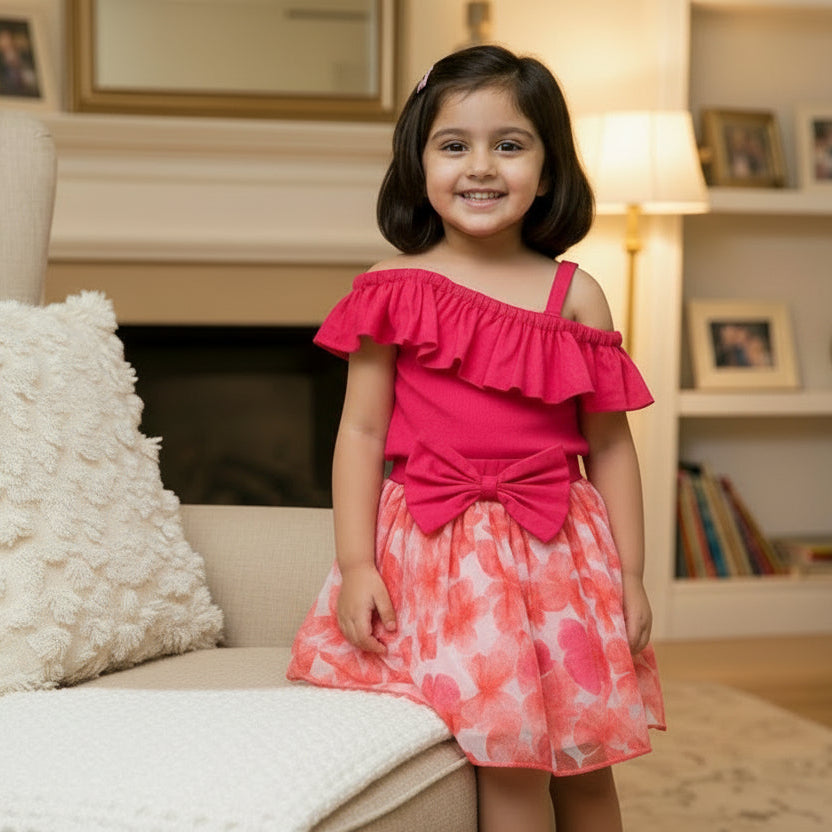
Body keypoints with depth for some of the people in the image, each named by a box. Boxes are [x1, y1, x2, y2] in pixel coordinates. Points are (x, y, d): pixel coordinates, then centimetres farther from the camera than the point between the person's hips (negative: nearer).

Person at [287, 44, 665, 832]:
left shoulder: (573, 294, 3)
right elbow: (362, 432, -1)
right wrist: (355, 566, -7)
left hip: (559, 550, 2)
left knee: (585, 763, 10)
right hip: (440, 554, -2)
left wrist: (629, 576, 4)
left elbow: (609, 446, 5)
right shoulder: (394, 291, -1)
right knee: (510, 760, -8)